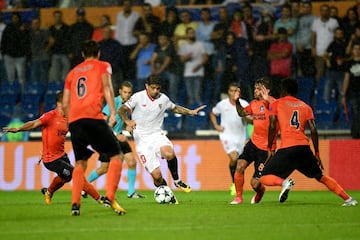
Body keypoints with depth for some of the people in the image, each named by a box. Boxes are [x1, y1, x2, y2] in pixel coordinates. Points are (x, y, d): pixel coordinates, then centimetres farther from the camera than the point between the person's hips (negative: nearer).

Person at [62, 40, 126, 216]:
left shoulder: (73, 72, 27)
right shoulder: (103, 66, 16)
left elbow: (65, 104, 21)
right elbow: (107, 87, -3)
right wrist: (113, 112, -10)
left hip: (74, 120, 5)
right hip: (93, 117, -5)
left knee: (80, 163, 17)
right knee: (116, 156, 2)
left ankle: (75, 203, 3)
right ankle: (110, 198, -15)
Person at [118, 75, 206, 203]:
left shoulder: (163, 99, 5)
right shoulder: (138, 97, -7)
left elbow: (175, 108, 25)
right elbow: (122, 110, -12)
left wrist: (190, 112, 12)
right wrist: (127, 121, -32)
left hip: (157, 135, 3)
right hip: (142, 140, -3)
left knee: (169, 154, -32)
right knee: (156, 175, -13)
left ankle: (176, 180, -7)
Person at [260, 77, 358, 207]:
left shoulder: (276, 104, 11)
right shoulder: (305, 107, 19)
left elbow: (272, 127, -1)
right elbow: (313, 130, 9)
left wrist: (269, 149, 5)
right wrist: (317, 154, 13)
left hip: (287, 148, -4)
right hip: (304, 147, 4)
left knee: (264, 178, 3)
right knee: (320, 177, 21)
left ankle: (284, 182, -28)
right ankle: (348, 199, 12)